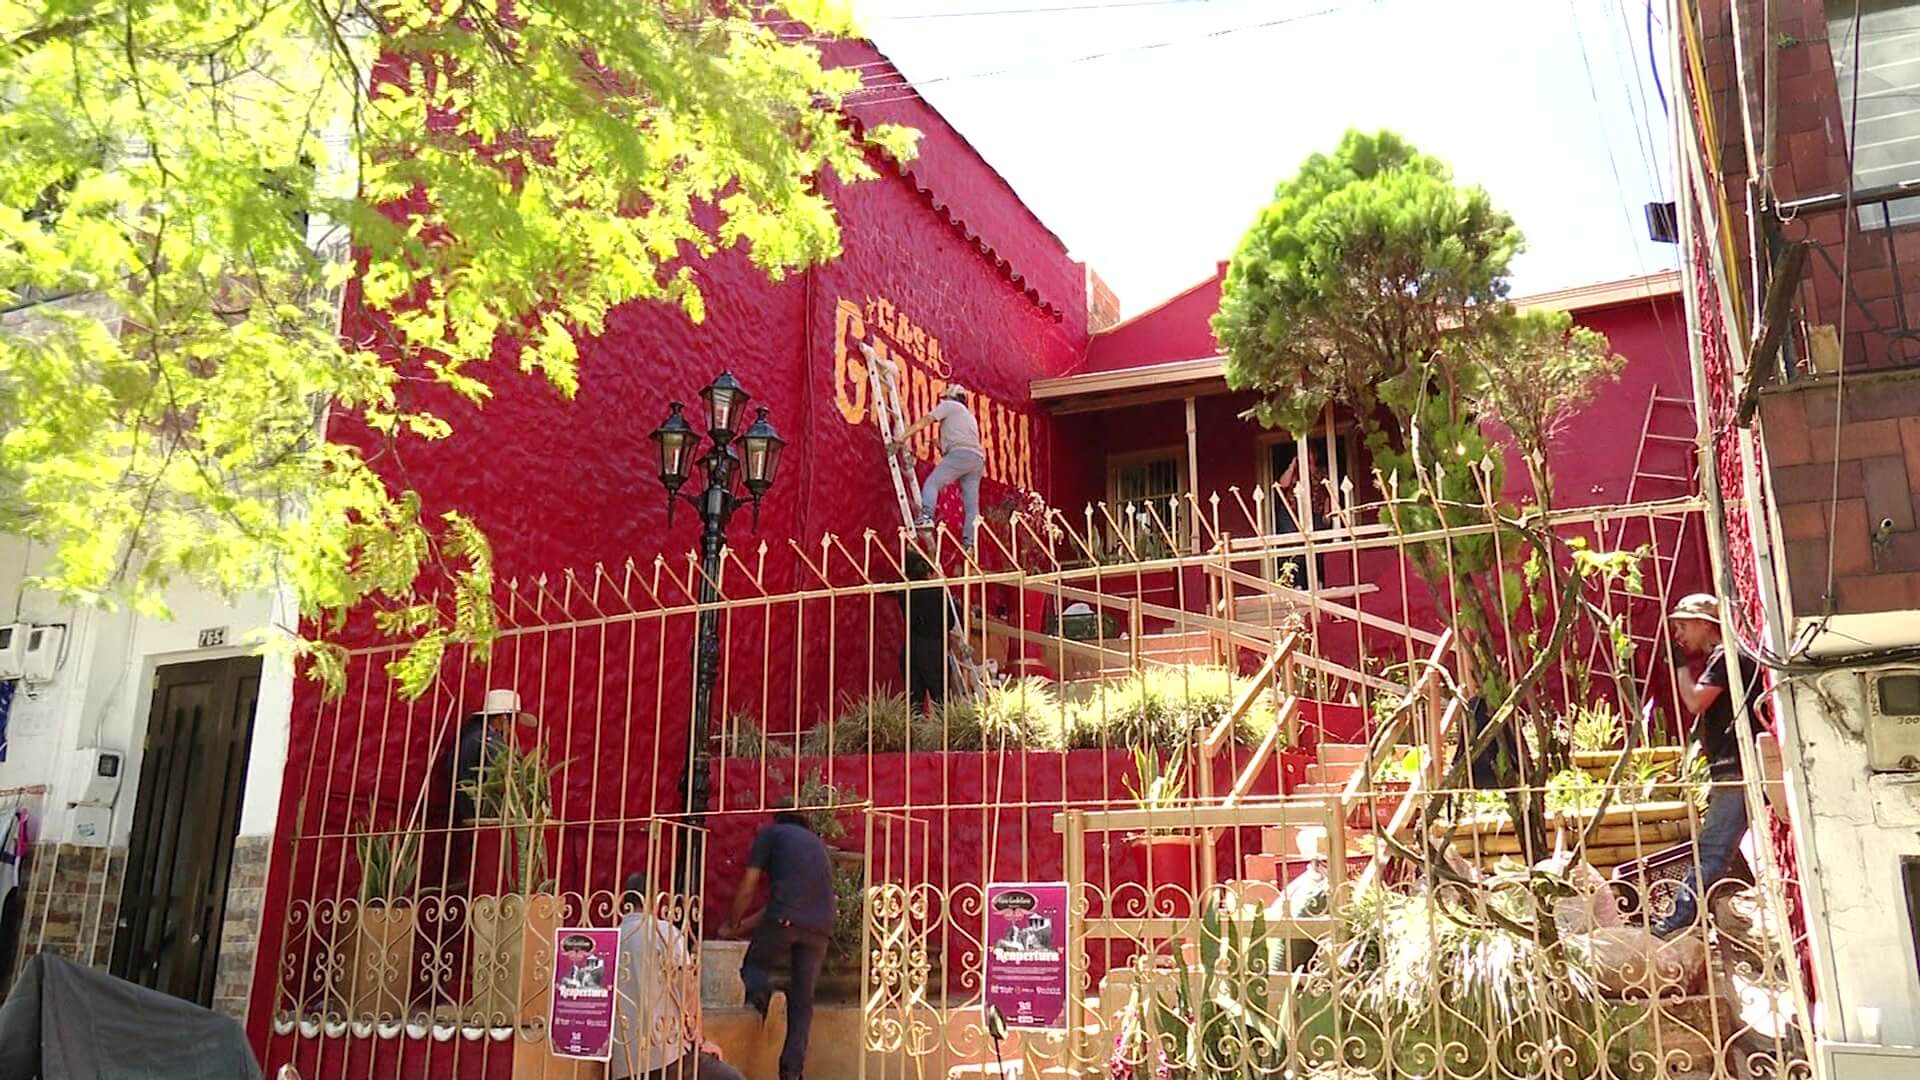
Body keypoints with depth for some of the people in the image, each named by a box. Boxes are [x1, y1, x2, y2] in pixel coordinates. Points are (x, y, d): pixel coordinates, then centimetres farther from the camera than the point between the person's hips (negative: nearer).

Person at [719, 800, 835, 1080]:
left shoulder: (771, 833, 17)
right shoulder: (817, 842, 32)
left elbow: (748, 889, 11)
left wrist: (733, 925, 29)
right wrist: (747, 925, 44)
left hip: (785, 918, -4)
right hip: (820, 927, 4)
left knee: (754, 963, 20)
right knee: (802, 1000, 12)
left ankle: (760, 993, -11)